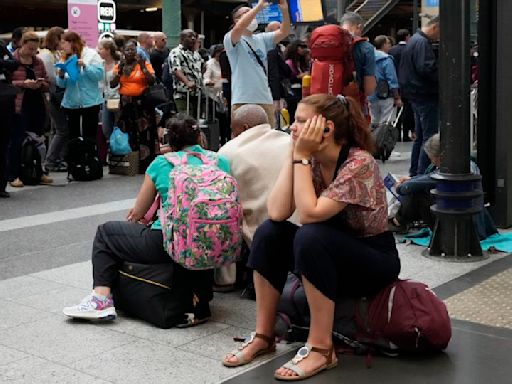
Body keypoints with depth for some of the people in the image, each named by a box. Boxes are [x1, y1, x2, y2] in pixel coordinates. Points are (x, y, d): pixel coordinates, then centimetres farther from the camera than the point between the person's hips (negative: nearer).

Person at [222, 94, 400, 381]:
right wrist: (293, 155, -17)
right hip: (330, 255, 7)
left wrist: (301, 156, -27)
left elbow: (310, 214, -32)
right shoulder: (311, 161, -3)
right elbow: (277, 212, -17)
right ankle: (264, 336, -7)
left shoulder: (360, 163, -23)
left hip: (375, 261, -7)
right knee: (269, 232, -15)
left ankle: (321, 348, -24)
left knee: (310, 237, -33)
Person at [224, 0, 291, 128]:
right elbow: (239, 28, -23)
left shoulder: (262, 39, 16)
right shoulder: (231, 39, -1)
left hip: (265, 99, 6)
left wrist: (284, 10, -11)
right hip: (242, 100, -6)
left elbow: (284, 32, 6)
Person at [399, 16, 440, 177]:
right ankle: (423, 174, -8)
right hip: (426, 96, -11)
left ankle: (414, 172, 23)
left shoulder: (414, 40, 18)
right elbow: (427, 68, -26)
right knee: (430, 137, -8)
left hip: (416, 94, 11)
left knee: (420, 136, 17)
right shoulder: (422, 43, -16)